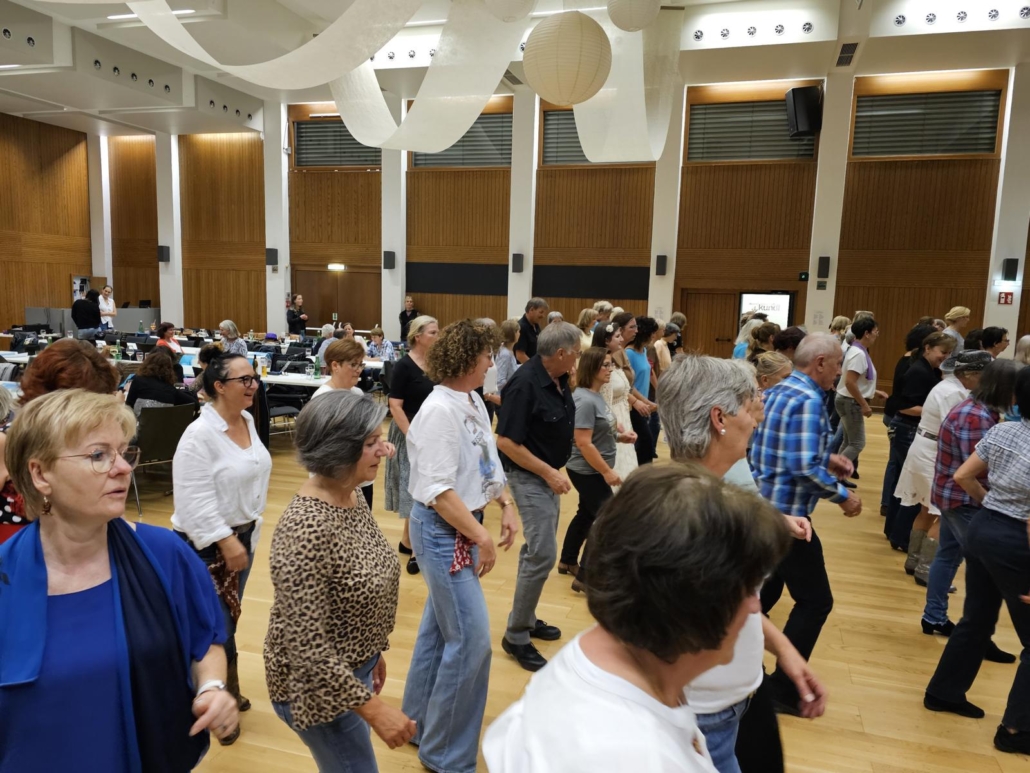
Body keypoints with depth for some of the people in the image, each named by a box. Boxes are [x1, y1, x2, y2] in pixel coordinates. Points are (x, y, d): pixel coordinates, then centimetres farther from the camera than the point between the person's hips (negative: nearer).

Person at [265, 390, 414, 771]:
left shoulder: (353, 499, -5)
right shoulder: (305, 530, -32)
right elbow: (305, 645, -29)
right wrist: (373, 708, -24)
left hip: (353, 667, 8)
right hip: (317, 684, -8)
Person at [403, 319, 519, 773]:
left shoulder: (474, 402, 4)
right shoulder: (440, 411, -23)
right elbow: (438, 490, -25)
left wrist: (506, 506, 7)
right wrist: (481, 538, -20)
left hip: (463, 524, 9)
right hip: (442, 530, -9)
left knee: (441, 626, 20)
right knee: (471, 637, -3)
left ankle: (420, 721, 40)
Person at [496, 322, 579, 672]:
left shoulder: (558, 379, 1)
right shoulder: (525, 383, -24)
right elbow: (506, 442, -24)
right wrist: (549, 473, -21)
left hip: (549, 472, 9)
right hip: (529, 475, -9)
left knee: (537, 549, 17)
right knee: (543, 554, -9)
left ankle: (526, 618, 33)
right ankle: (516, 636, 6)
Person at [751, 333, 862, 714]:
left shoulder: (775, 392, 9)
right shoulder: (808, 401, -19)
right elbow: (805, 468, -26)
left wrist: (827, 457, 15)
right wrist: (843, 495, -12)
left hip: (761, 507, 10)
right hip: (786, 513, -10)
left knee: (765, 589, 22)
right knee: (815, 600, 2)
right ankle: (783, 690, 7)